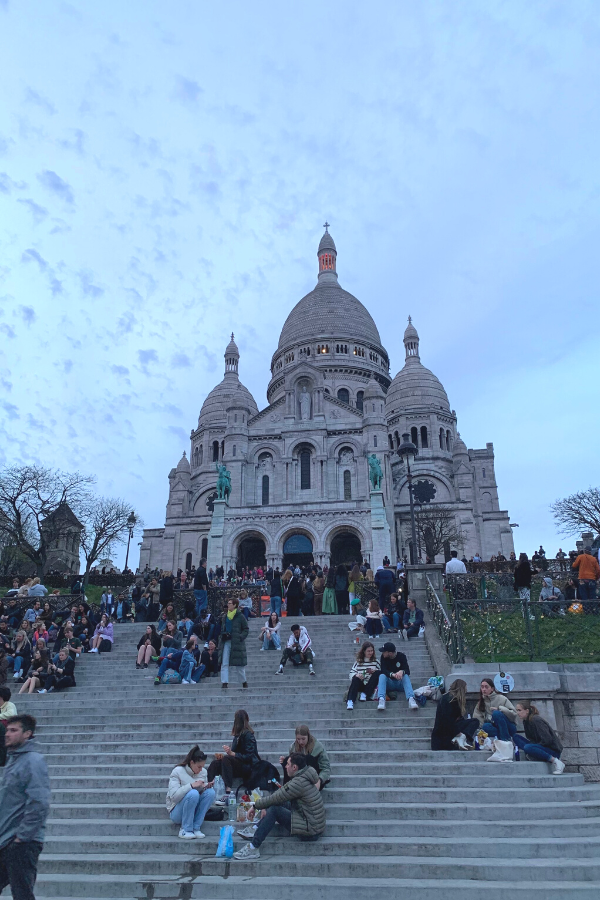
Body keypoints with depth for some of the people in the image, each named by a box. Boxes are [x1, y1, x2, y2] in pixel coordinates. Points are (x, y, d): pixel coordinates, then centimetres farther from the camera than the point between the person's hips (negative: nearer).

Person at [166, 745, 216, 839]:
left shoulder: (203, 772, 2)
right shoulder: (178, 771, -14)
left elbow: (204, 792, 7)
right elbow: (173, 796, -23)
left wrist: (207, 787, -14)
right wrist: (191, 785, -31)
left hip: (194, 812, 5)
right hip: (176, 813, -5)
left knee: (210, 792, -20)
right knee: (193, 793, -33)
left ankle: (196, 828, -15)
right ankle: (185, 830, -18)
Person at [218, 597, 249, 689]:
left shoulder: (240, 616, -5)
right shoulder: (224, 616, 11)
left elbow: (246, 629, -2)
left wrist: (241, 637, -15)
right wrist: (222, 635, 3)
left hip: (237, 643, -4)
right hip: (226, 642, 4)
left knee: (239, 664, 5)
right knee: (224, 664, -3)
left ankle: (244, 682, 24)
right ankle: (224, 683, 0)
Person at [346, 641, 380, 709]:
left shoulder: (376, 661, 10)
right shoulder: (358, 661, 8)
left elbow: (380, 673, 6)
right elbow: (351, 673, 1)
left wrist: (374, 671, -15)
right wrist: (356, 675, -21)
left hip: (370, 685, 1)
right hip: (360, 685, 0)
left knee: (377, 673, -22)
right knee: (355, 679, -32)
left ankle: (365, 694, -24)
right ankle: (350, 701, -48)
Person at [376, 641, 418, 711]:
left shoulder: (401, 656, -6)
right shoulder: (383, 657, -4)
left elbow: (408, 671, -17)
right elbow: (383, 670, -18)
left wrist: (402, 671, -42)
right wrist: (392, 674, -39)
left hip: (400, 682, -1)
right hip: (389, 683, 1)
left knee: (406, 676, -32)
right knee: (382, 676, -30)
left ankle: (411, 699, -55)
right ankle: (381, 699, -51)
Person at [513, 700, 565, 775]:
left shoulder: (536, 720, -20)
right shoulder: (526, 721, 7)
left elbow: (547, 740, -24)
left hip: (553, 750, -8)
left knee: (528, 748, -35)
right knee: (515, 737, -2)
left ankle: (555, 761, -19)